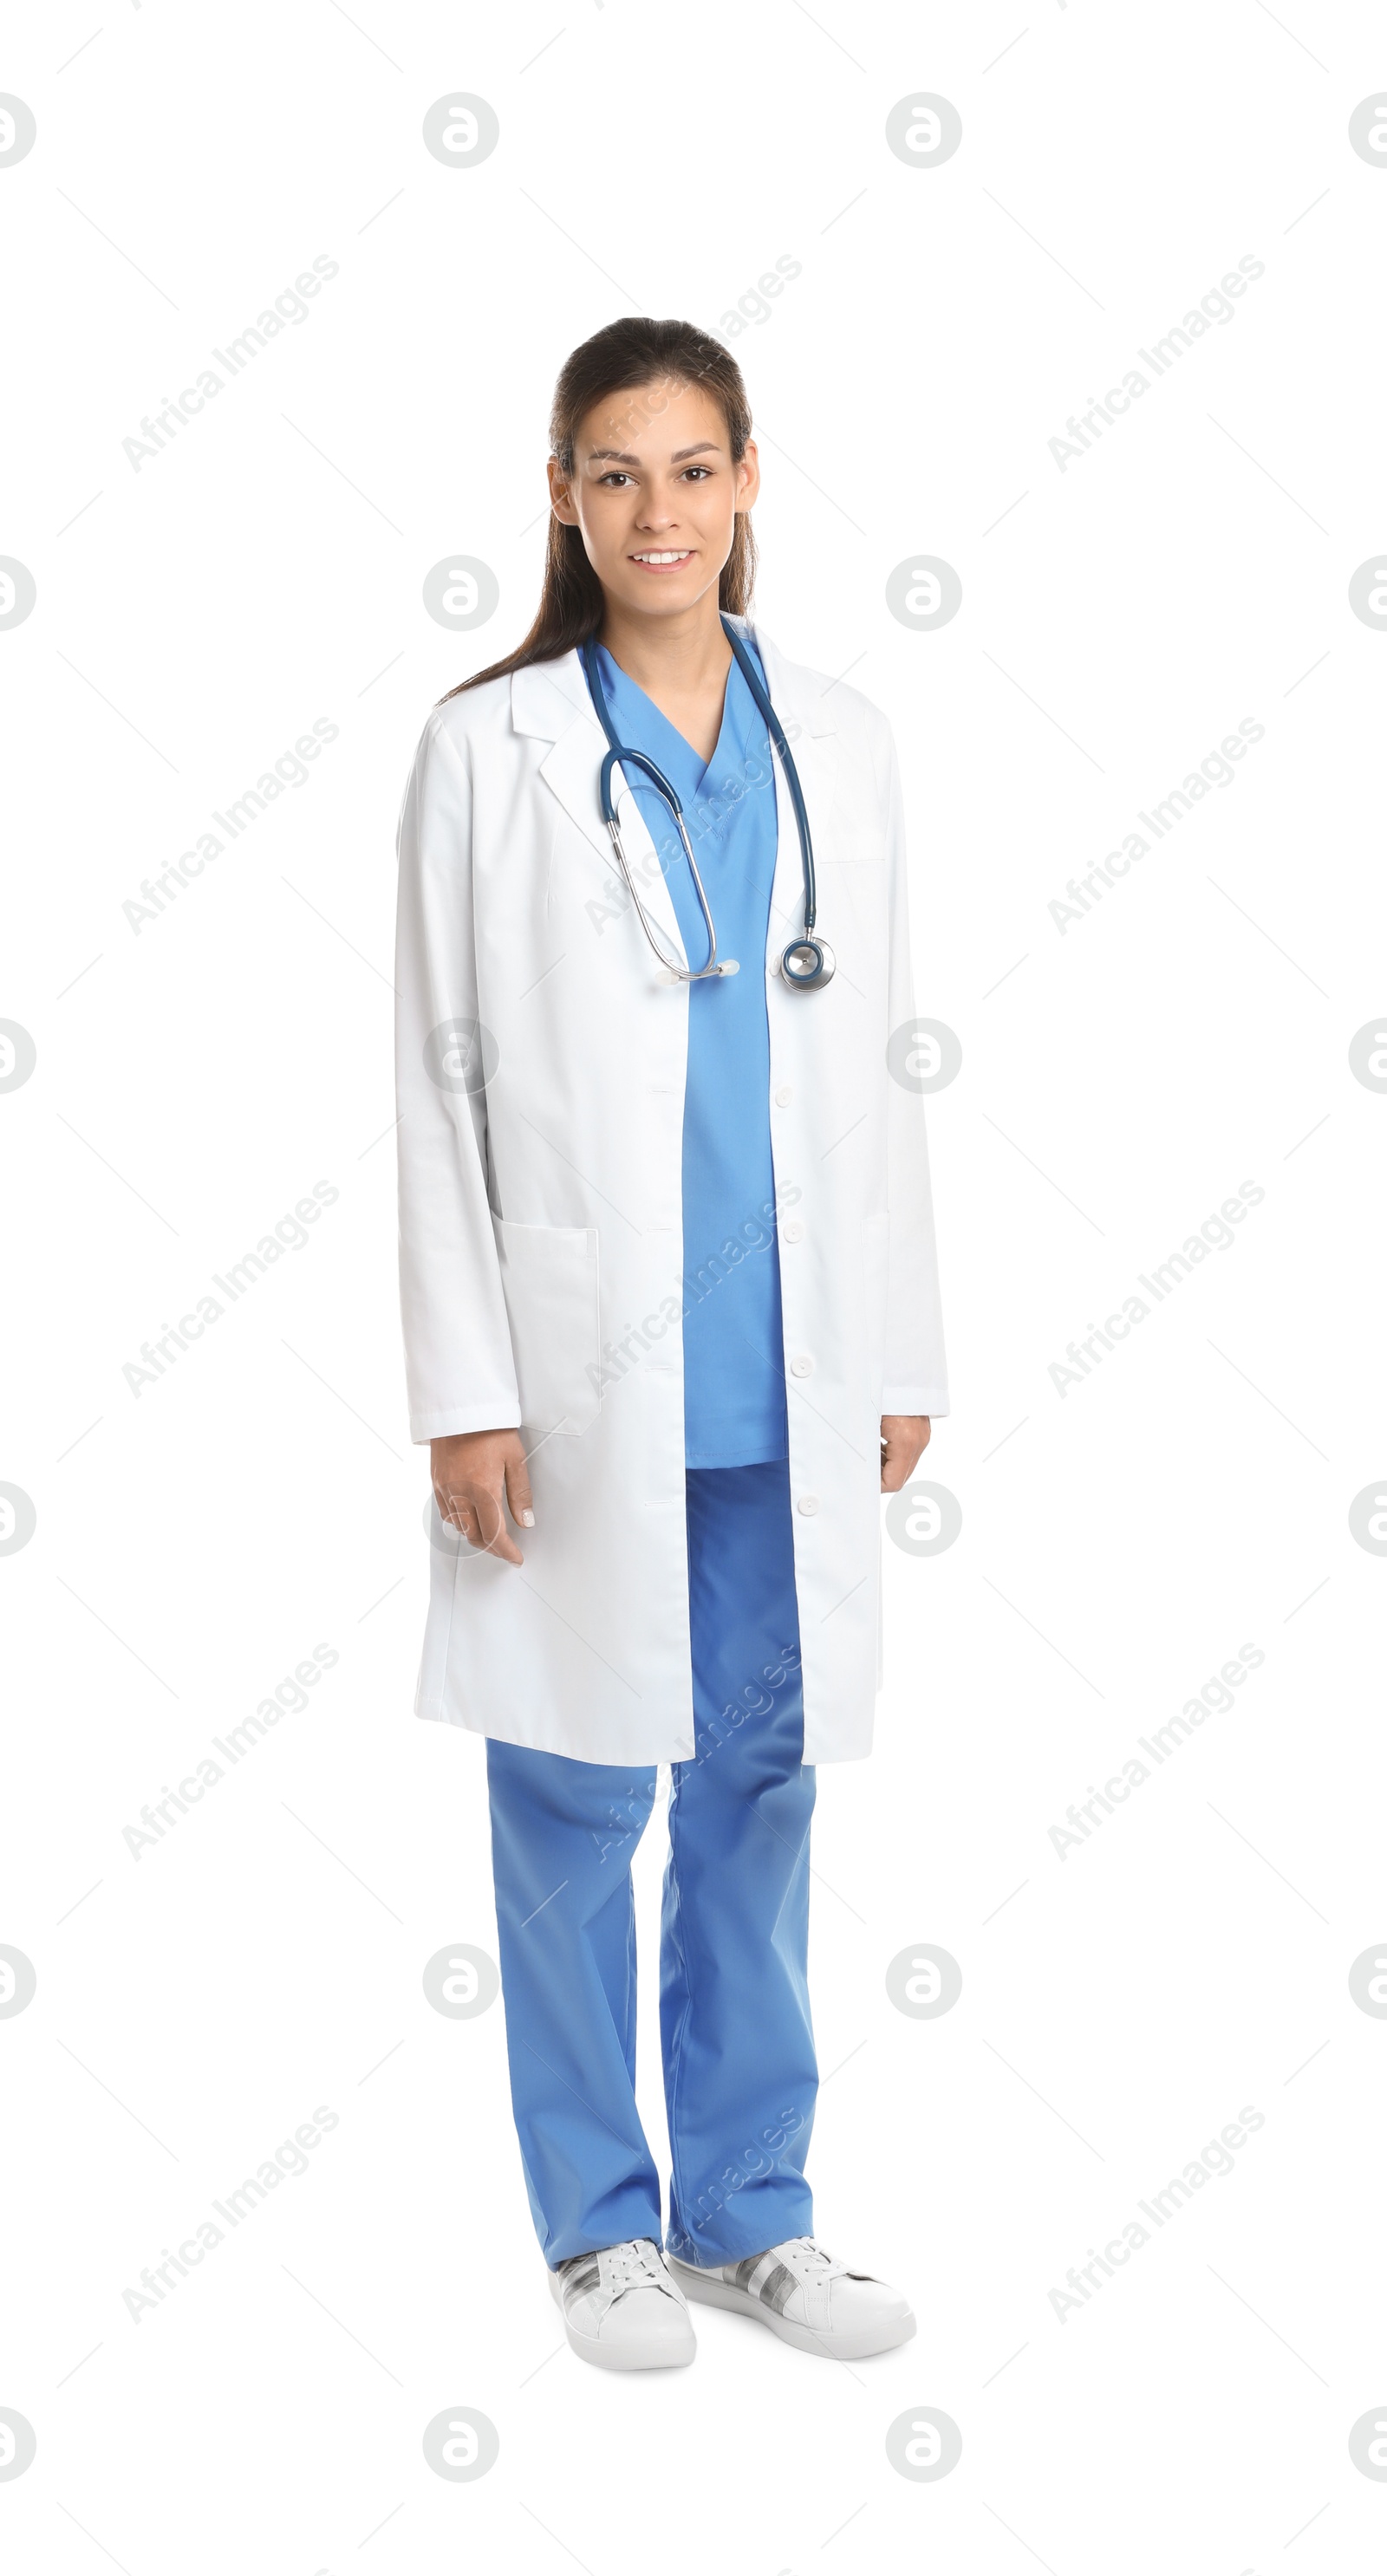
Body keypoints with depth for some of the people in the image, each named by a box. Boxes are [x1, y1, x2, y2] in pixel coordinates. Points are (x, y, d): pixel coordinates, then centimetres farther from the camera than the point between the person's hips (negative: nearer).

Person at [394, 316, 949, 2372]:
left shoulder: (839, 746, 8)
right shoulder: (490, 751, -2)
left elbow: (881, 1064, 10)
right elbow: (439, 1080, -3)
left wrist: (902, 1356, 8)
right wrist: (466, 1392, -8)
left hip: (788, 1379, 3)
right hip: (583, 1370, -3)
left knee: (760, 1786, 11)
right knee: (578, 1797, 5)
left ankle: (749, 2207, 25)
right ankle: (601, 2219, 21)